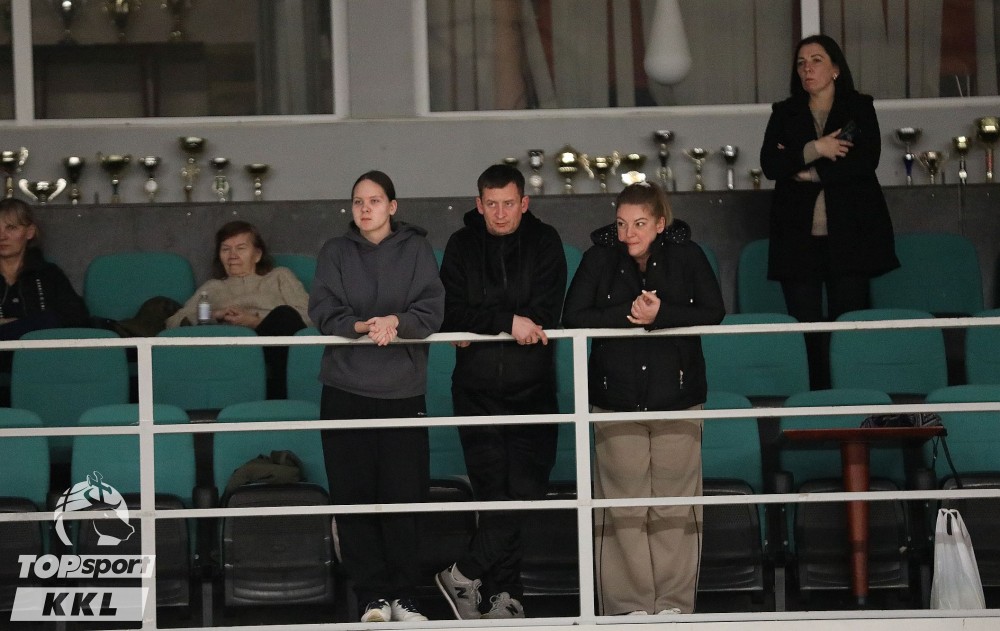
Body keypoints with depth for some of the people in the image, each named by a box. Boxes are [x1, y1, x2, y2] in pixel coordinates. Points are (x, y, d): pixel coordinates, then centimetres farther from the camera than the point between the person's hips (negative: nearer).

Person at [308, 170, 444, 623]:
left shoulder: (415, 249, 7)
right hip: (346, 389, 1)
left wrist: (396, 321, -21)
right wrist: (359, 326, -20)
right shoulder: (335, 252, 9)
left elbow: (431, 309, -2)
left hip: (402, 390, -1)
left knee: (402, 496, -3)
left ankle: (402, 596, 7)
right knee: (355, 496, -2)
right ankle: (373, 597, 5)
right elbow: (323, 310, -1)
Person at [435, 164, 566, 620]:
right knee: (495, 495, -2)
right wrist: (509, 321, -19)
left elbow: (546, 314, -8)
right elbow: (451, 314, -7)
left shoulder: (544, 243, 4)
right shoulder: (462, 246, 5)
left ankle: (465, 575, 1)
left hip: (532, 389, 0)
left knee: (525, 491, -9)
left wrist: (480, 328, -12)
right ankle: (506, 596, 5)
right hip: (477, 390, 0)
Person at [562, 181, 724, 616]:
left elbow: (713, 313, -6)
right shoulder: (599, 259, 2)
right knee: (623, 501, -1)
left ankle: (673, 603, 9)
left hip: (677, 394, 0)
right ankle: (628, 604, 5)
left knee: (675, 500, 1)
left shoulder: (686, 256, 1)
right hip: (616, 396, 0)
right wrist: (627, 314, -17)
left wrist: (660, 314, -19)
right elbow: (573, 317, -5)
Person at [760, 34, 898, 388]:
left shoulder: (860, 109, 9)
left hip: (849, 235, -2)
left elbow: (867, 160, -7)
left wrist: (808, 171, -7)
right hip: (799, 236, 2)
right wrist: (814, 150, -13)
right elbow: (769, 165, -1)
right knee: (805, 327, -4)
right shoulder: (784, 114, 14)